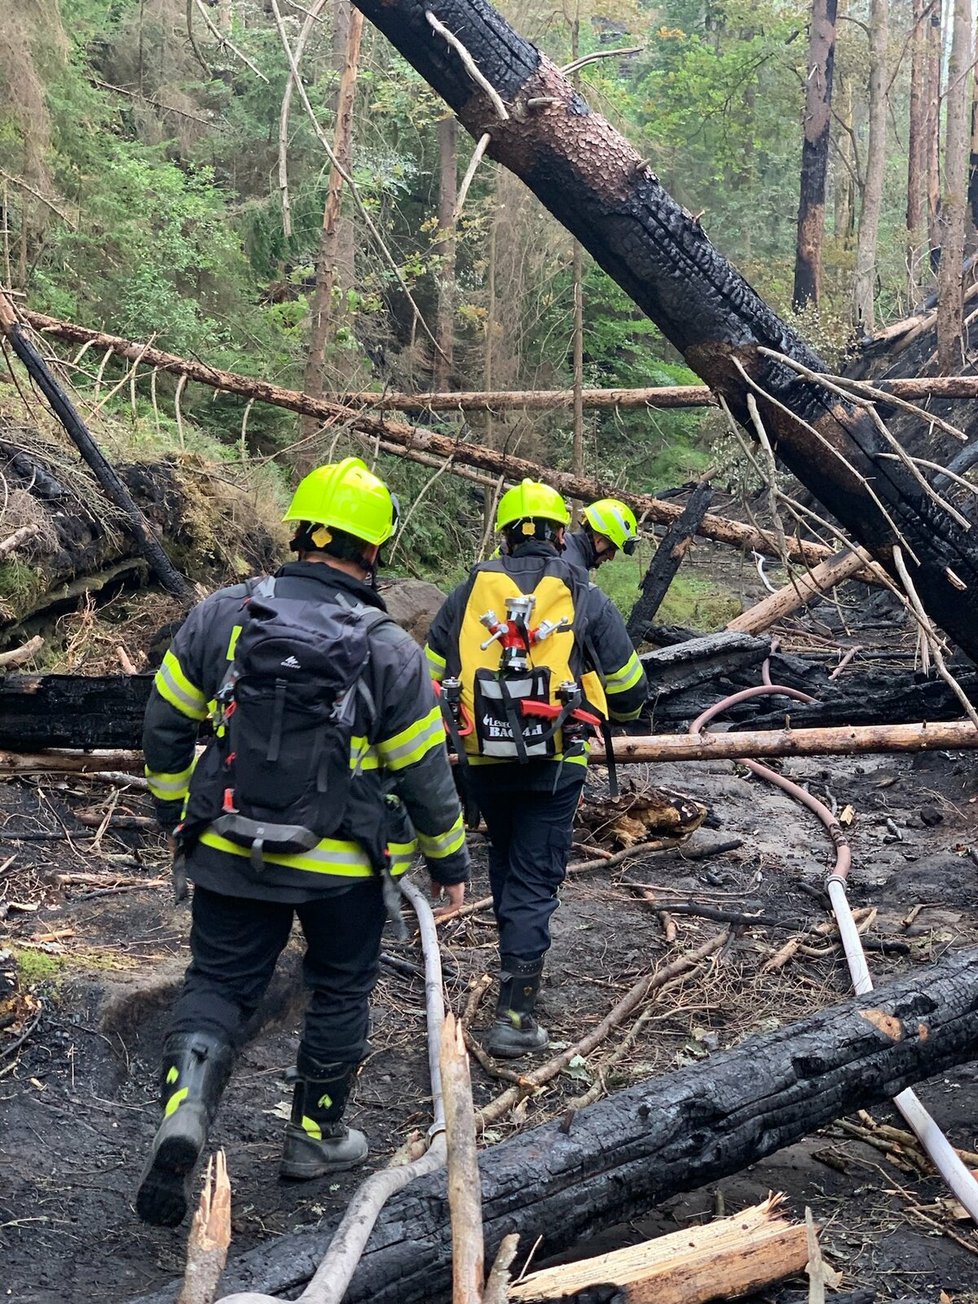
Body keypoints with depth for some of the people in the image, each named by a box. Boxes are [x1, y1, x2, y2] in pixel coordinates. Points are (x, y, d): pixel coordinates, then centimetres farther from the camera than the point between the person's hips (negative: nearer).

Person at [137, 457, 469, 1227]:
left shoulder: (222, 615, -6)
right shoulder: (388, 651, -14)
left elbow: (165, 726, 2)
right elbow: (424, 772, -7)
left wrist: (174, 809, 19)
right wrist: (450, 858, 8)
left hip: (229, 854, 2)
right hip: (343, 869, -2)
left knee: (218, 985, 14)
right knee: (340, 991, 19)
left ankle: (185, 1108, -10)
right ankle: (315, 1135, 32)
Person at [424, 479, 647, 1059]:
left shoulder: (471, 590, 6)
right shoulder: (587, 597, 1)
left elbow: (432, 676, 9)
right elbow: (630, 694, 6)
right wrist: (609, 710, 29)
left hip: (481, 760, 3)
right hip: (554, 763, -2)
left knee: (505, 857, 26)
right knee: (535, 880, 3)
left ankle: (516, 958, 41)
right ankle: (515, 1015, 0)